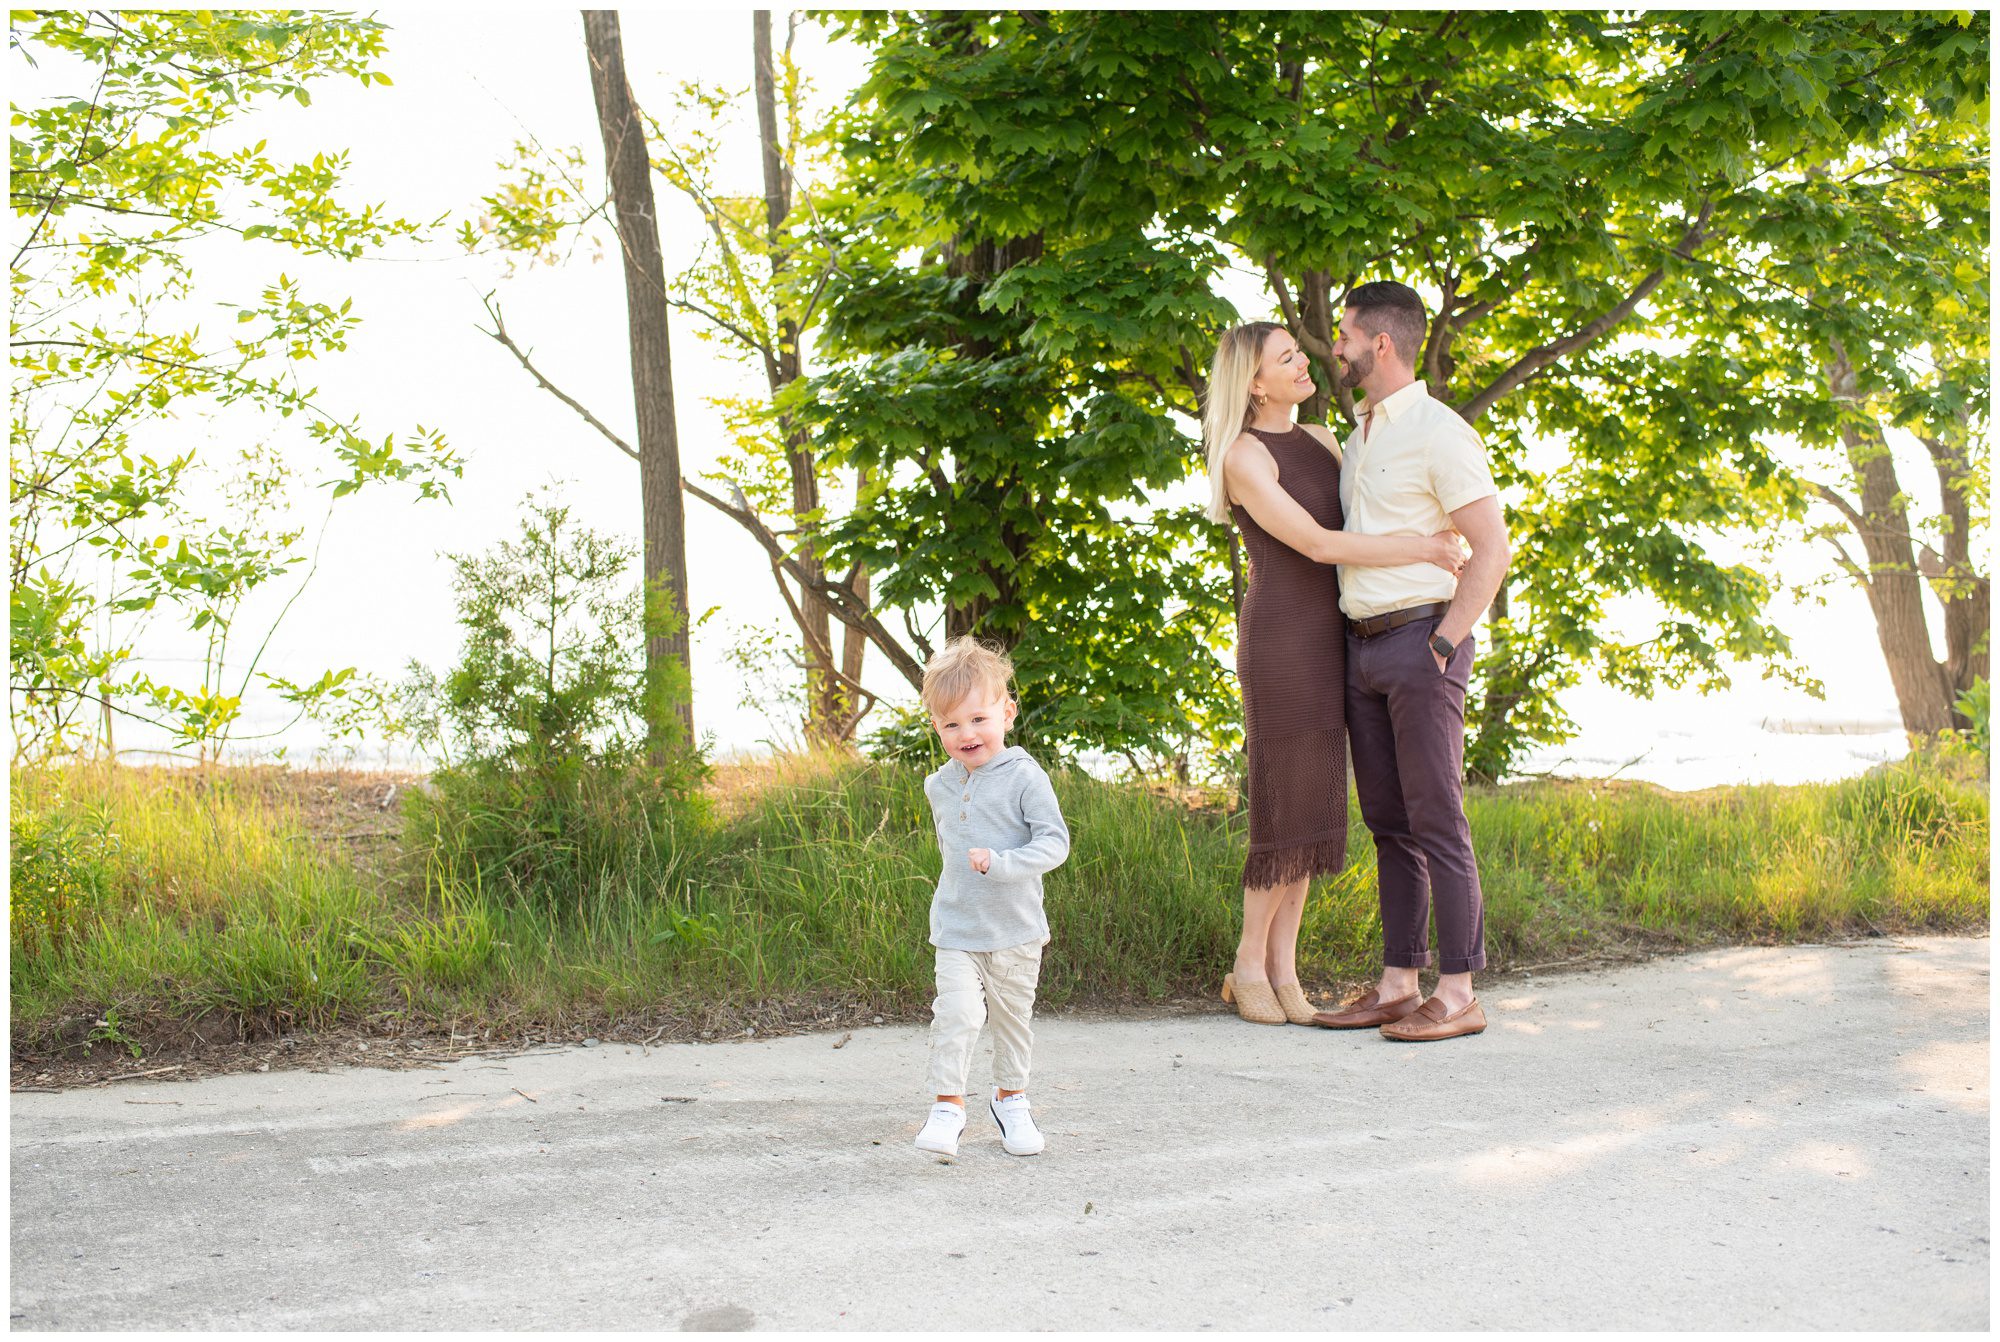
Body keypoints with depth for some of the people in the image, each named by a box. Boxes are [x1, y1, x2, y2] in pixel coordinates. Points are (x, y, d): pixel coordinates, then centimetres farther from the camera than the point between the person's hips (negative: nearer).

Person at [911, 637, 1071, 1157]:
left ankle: (1011, 1099, 31)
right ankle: (948, 1105, -5)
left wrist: (999, 863, -29)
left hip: (1015, 931, -2)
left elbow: (1055, 841, -19)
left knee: (1013, 1016, 13)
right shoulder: (939, 785, 3)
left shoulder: (1024, 777, -13)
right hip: (956, 930, 2)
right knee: (956, 1014, -13)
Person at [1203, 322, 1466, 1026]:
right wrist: (1425, 548, -19)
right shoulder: (1242, 457, -11)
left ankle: (1283, 972, 12)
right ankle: (1249, 966, 10)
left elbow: (1372, 520, 19)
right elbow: (1318, 545, -19)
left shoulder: (1320, 439, 15)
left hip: (1326, 640, 8)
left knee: (1312, 804, 6)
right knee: (1287, 802, -5)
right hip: (1278, 640, -7)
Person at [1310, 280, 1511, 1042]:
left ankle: (1457, 995, -1)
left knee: (1436, 821, -7)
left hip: (1422, 643, -8)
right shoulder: (1359, 438, 18)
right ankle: (1398, 984, 15)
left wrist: (1442, 645, -16)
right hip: (1362, 646, 9)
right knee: (1388, 823, 9)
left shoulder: (1440, 435, -9)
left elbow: (1492, 549, -14)